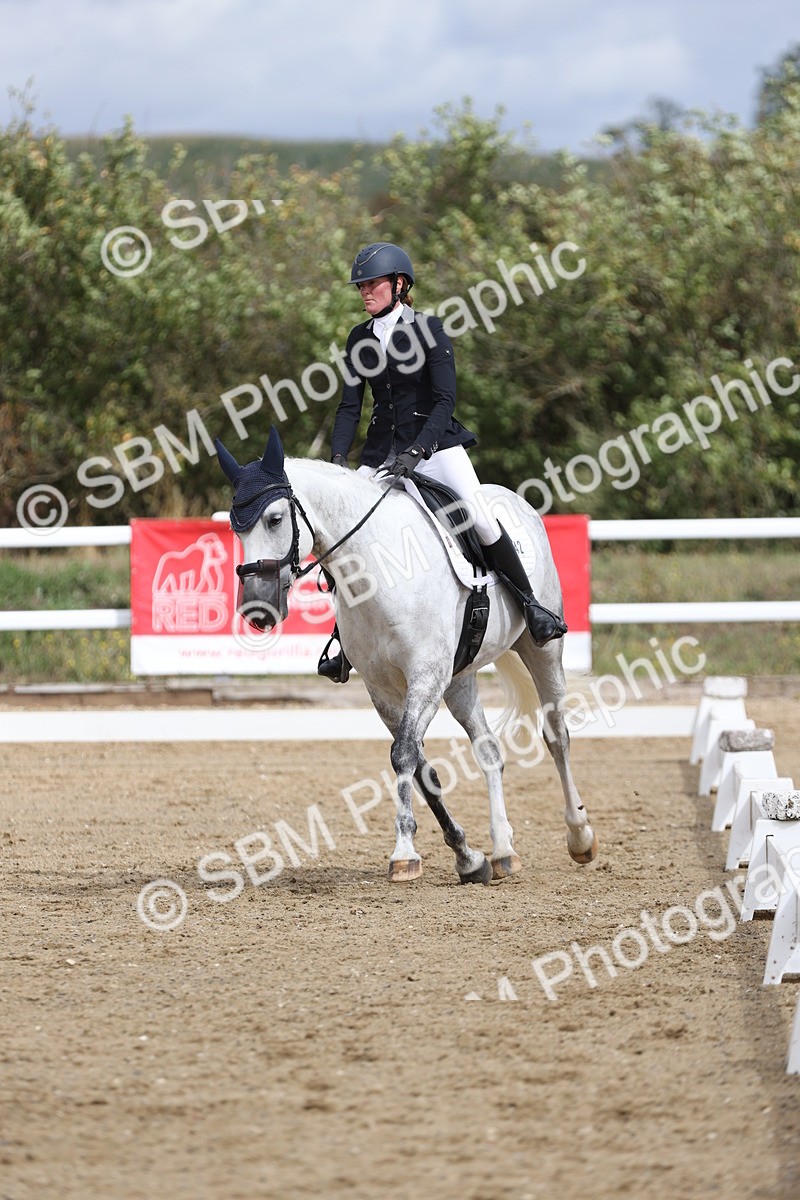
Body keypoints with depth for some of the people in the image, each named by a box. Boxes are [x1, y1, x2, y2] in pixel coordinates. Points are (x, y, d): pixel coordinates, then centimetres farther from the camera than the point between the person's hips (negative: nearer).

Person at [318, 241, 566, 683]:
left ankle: (530, 605, -5)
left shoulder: (428, 330, -7)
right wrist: (338, 458, -9)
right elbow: (350, 405, 7)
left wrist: (415, 452, -26)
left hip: (435, 444, -5)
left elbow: (445, 400, -14)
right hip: (382, 452, 5)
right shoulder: (360, 339, 8)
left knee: (481, 519, -23)